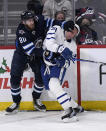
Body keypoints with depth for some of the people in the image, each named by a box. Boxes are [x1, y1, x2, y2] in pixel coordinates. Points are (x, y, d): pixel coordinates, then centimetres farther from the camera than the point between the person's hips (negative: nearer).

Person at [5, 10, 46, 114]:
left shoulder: (38, 24, -19)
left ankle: (36, 99, 16)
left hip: (36, 55, 3)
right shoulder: (21, 31, -31)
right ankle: (16, 103, 10)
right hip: (21, 54, -3)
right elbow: (29, 49, -36)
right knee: (15, 78, -8)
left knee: (40, 76, -5)